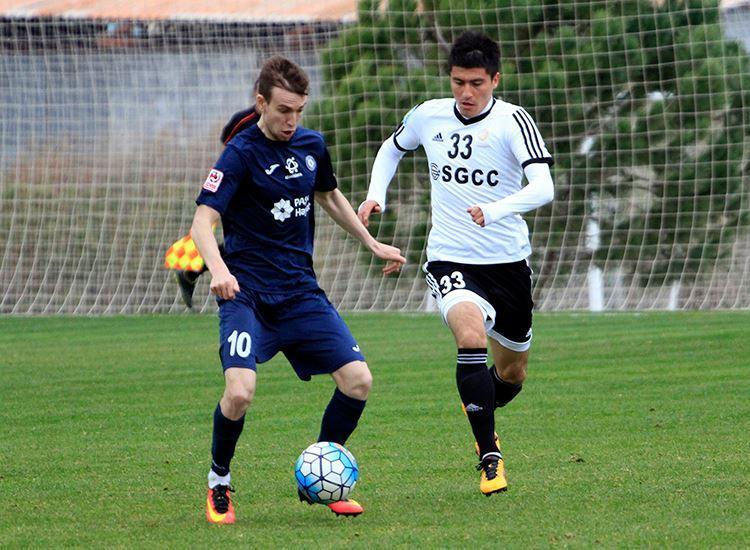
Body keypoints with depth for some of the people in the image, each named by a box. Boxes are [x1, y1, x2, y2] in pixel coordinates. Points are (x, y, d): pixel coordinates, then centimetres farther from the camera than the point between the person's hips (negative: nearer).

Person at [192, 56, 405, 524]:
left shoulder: (312, 145, 8)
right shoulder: (242, 152, -11)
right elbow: (204, 217, -19)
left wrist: (373, 244, 28)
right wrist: (219, 269, -37)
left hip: (300, 292, 6)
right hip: (247, 292, -6)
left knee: (358, 379, -7)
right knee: (240, 391, -25)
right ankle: (219, 484, 3)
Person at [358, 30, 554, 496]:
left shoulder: (513, 121, -11)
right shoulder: (429, 116, 0)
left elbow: (543, 187, -24)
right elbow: (393, 147, 22)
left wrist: (494, 211, -41)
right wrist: (376, 193, 5)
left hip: (509, 261, 0)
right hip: (451, 261, 0)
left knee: (512, 374, 15)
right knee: (471, 337, -30)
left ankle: (481, 412, 52)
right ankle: (490, 456, -22)